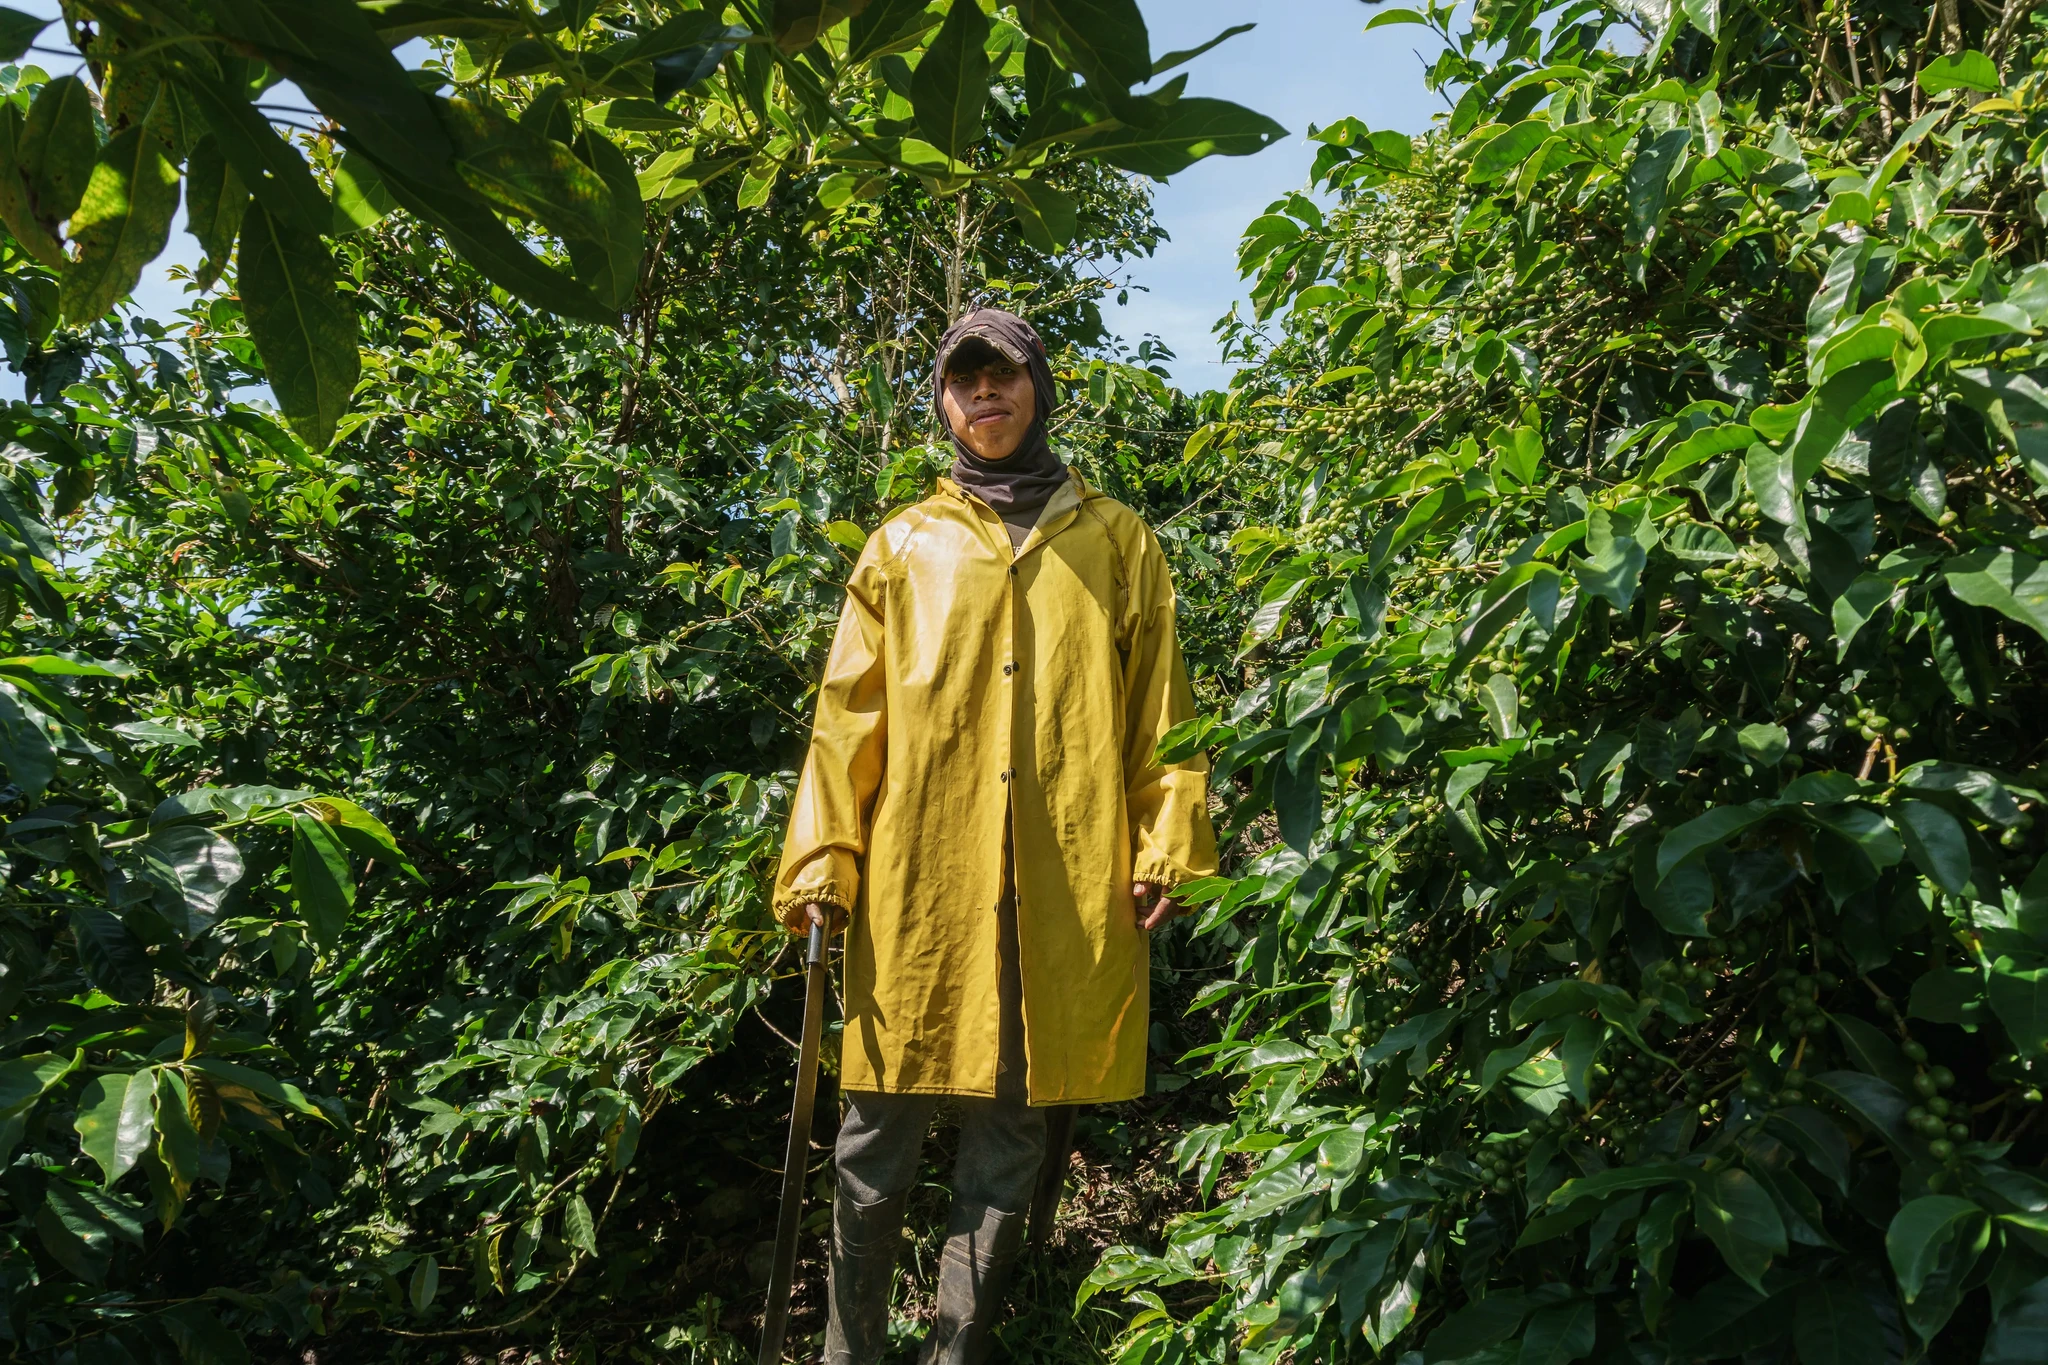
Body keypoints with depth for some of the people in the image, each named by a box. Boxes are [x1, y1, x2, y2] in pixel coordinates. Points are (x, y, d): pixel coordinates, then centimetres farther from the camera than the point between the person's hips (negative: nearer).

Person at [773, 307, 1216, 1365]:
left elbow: (1159, 708, 9)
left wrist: (1169, 844, -1)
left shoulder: (1116, 542, 13)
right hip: (916, 880, 0)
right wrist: (821, 862, 0)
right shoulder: (902, 547, 13)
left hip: (1062, 891, 0)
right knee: (880, 1132, 4)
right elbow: (848, 718, 8)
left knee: (1010, 1133, 7)